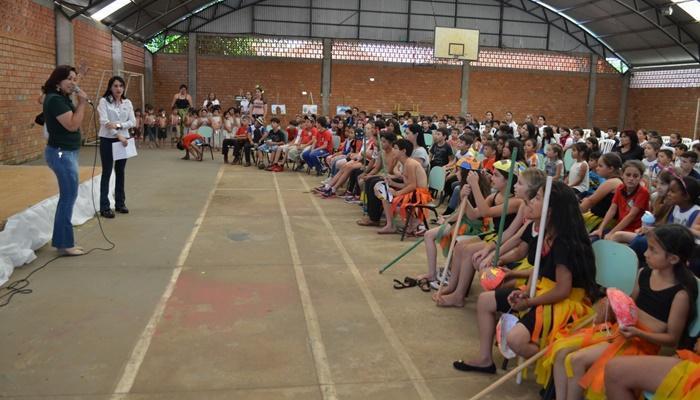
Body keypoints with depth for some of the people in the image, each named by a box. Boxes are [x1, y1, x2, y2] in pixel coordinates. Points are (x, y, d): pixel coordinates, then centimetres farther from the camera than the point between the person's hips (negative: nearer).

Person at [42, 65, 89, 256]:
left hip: (66, 152, 10)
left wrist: (80, 103, 3)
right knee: (69, 197, -4)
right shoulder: (55, 99, -17)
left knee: (67, 197, 13)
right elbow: (72, 125, -22)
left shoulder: (62, 98, 13)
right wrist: (82, 103, -16)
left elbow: (75, 121, 14)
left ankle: (62, 241, 21)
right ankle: (65, 244, 4)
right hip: (61, 153, -10)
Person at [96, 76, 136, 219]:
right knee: (107, 173, -1)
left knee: (120, 172, 12)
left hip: (124, 139, 4)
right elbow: (104, 121, -15)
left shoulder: (127, 103, 7)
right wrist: (118, 135, -22)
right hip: (107, 140, -4)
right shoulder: (104, 101, -6)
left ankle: (120, 203, 22)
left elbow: (133, 121, 0)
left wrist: (119, 125, -17)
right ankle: (104, 207, 2)